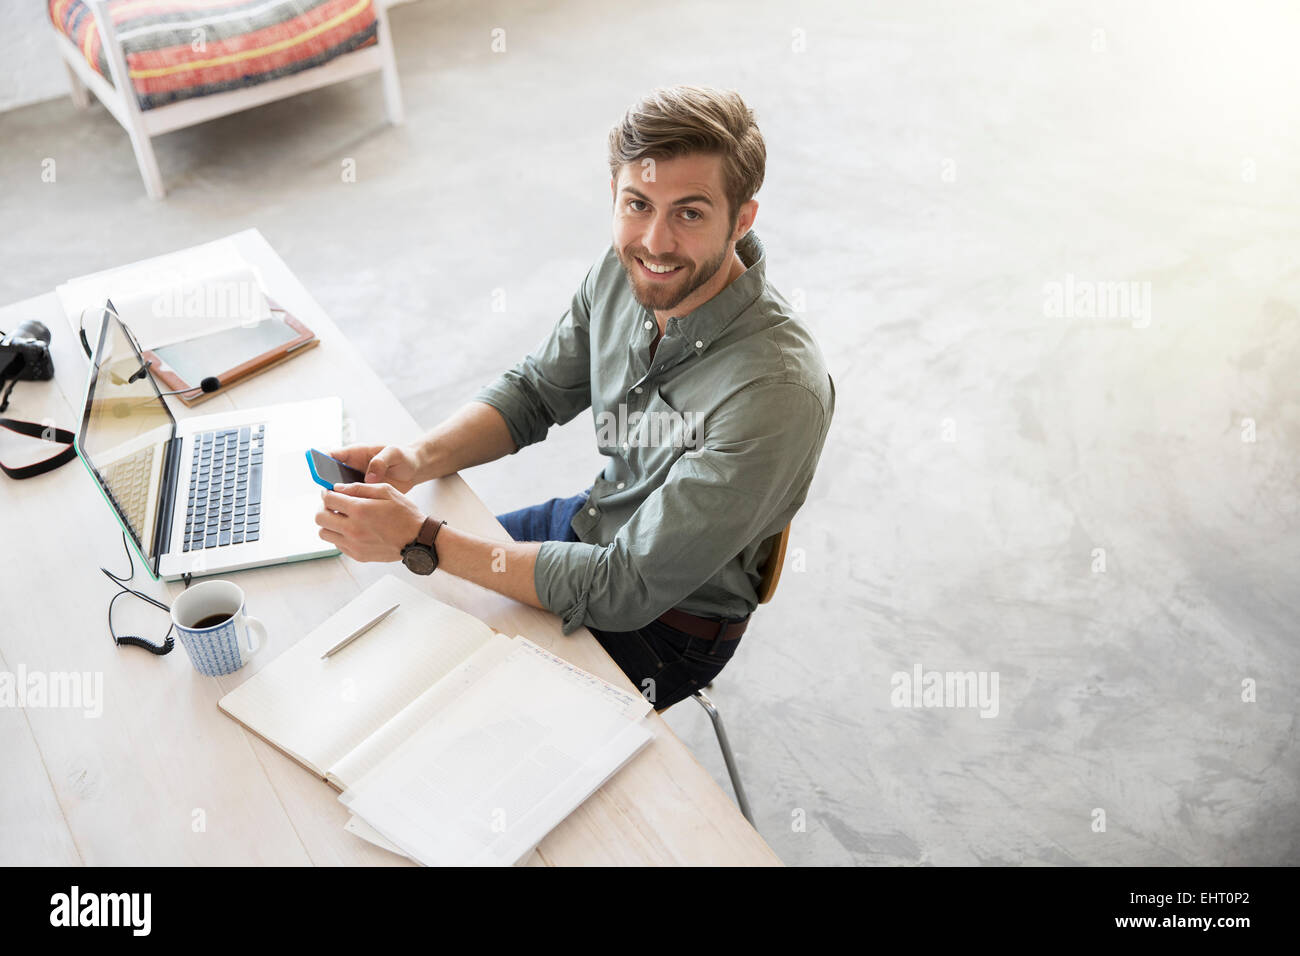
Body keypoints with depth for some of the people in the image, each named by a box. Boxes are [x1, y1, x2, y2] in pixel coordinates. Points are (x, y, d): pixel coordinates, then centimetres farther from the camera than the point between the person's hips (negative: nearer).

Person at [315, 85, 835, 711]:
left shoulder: (777, 392, -35)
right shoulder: (626, 269, -13)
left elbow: (623, 591, -32)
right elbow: (534, 392, 2)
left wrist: (420, 539, -31)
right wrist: (417, 460, -17)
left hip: (669, 625, -6)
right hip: (593, 522, 7)